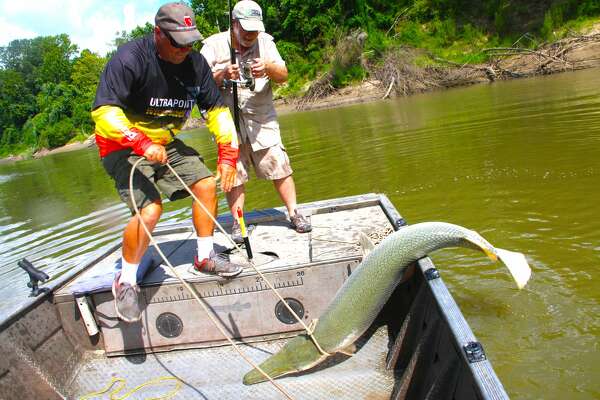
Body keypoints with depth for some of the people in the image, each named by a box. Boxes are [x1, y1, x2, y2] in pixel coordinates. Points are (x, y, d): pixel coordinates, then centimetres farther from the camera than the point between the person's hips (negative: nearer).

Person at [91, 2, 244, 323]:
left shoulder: (195, 63, -3)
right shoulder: (130, 59, -22)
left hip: (166, 144, 7)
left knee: (207, 184, 0)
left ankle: (205, 257, 18)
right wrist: (142, 143, -40)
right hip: (125, 148, -7)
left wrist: (228, 152, -7)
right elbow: (104, 111, -28)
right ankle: (125, 282, -1)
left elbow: (217, 108, 3)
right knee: (150, 209, -24)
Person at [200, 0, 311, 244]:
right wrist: (222, 74, -23)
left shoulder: (265, 42, 4)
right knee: (233, 174, 0)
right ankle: (237, 223, 13)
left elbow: (283, 76, -2)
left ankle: (294, 213, 12)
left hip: (261, 119, 1)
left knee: (279, 167, -2)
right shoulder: (214, 45, 0)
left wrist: (268, 67, -24)